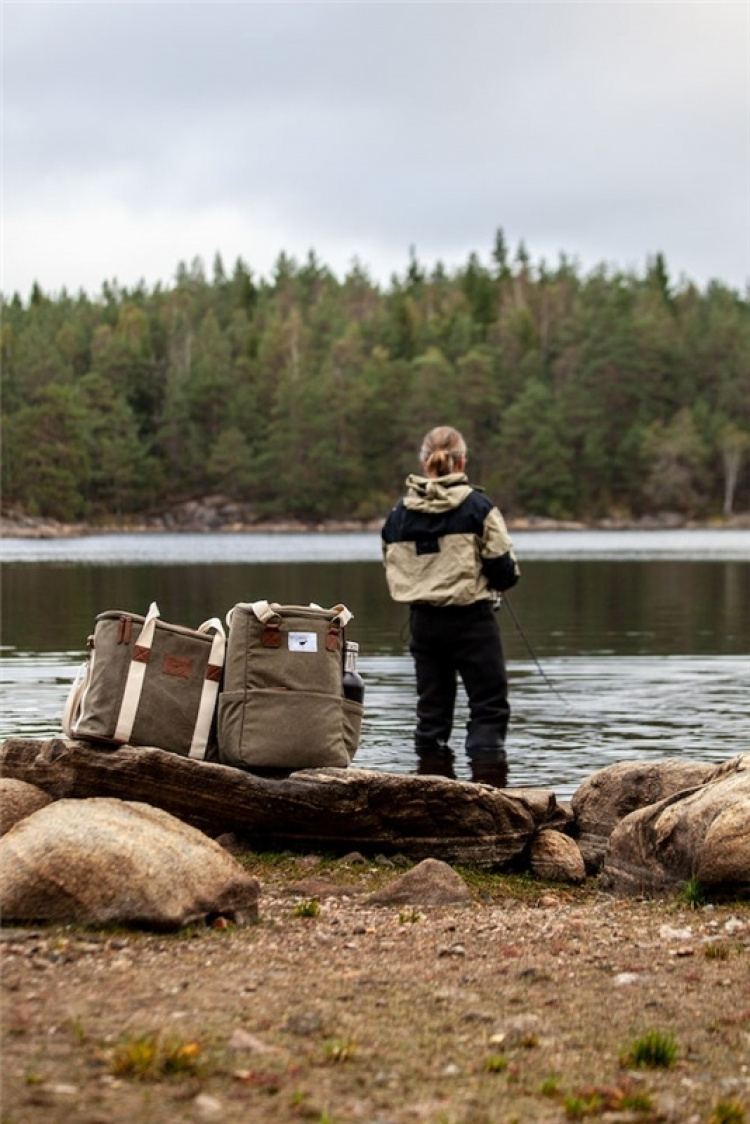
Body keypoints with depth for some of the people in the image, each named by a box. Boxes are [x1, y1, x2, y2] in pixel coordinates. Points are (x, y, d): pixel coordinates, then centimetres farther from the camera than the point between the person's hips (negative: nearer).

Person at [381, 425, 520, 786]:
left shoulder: (399, 513, 4)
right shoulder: (477, 507, -8)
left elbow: (393, 573, 10)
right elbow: (505, 571, -9)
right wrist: (489, 584, 12)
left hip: (422, 621, 4)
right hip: (471, 620, -4)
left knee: (432, 708, 12)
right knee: (489, 706, 2)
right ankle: (489, 789, -7)